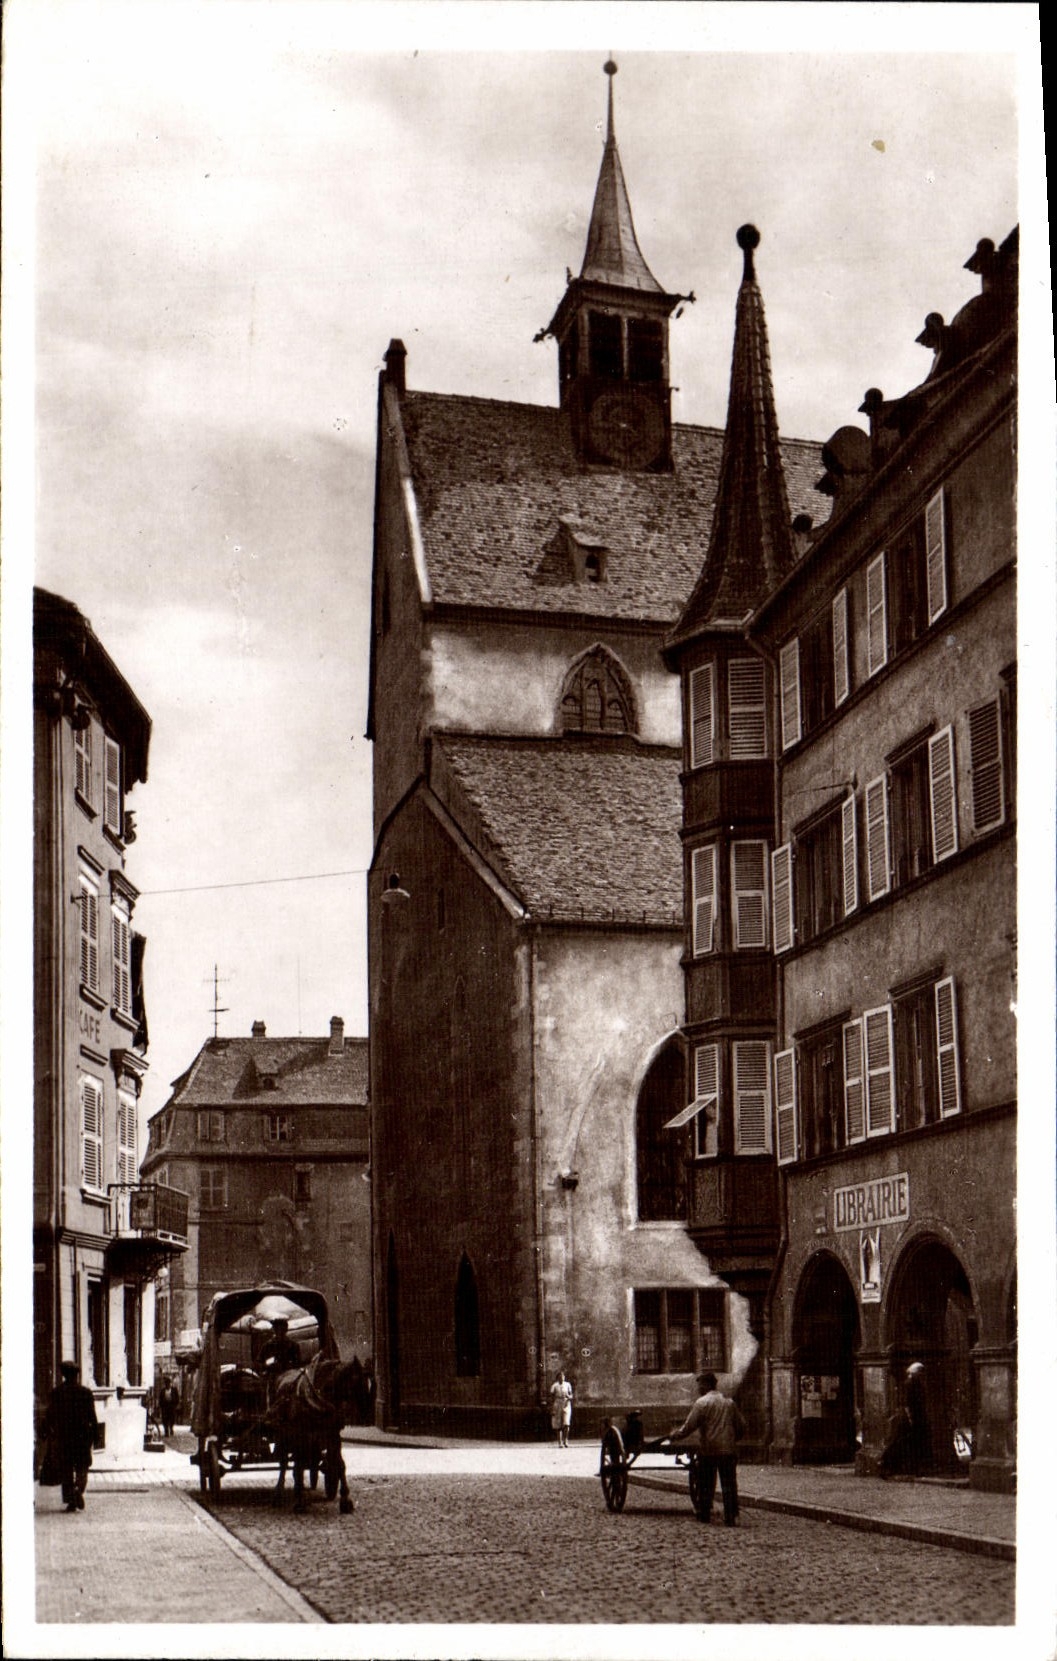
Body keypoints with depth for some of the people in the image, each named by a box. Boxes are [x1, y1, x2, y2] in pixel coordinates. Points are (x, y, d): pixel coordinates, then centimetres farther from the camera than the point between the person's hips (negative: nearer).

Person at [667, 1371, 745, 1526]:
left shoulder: (702, 1403, -7)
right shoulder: (729, 1402, 8)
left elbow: (688, 1427, -9)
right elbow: (741, 1427, 12)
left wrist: (673, 1436, 5)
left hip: (708, 1450, -3)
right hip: (729, 1449, 3)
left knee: (707, 1484, 9)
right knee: (729, 1484, 4)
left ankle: (705, 1515, 14)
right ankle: (731, 1517, -2)